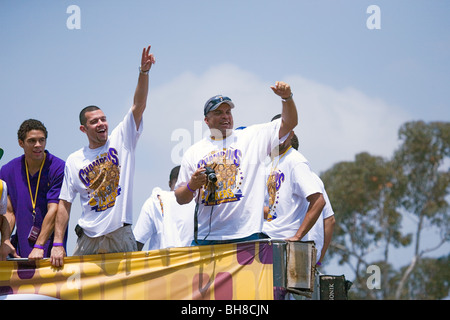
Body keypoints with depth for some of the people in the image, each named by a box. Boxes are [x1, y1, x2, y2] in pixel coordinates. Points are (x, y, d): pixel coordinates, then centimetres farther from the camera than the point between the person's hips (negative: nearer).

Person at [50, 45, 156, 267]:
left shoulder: (121, 140, 6)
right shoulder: (74, 161, 8)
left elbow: (139, 106, -5)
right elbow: (64, 203, 7)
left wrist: (144, 72, -19)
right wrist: (57, 244, -1)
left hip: (121, 235, -1)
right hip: (89, 239, 1)